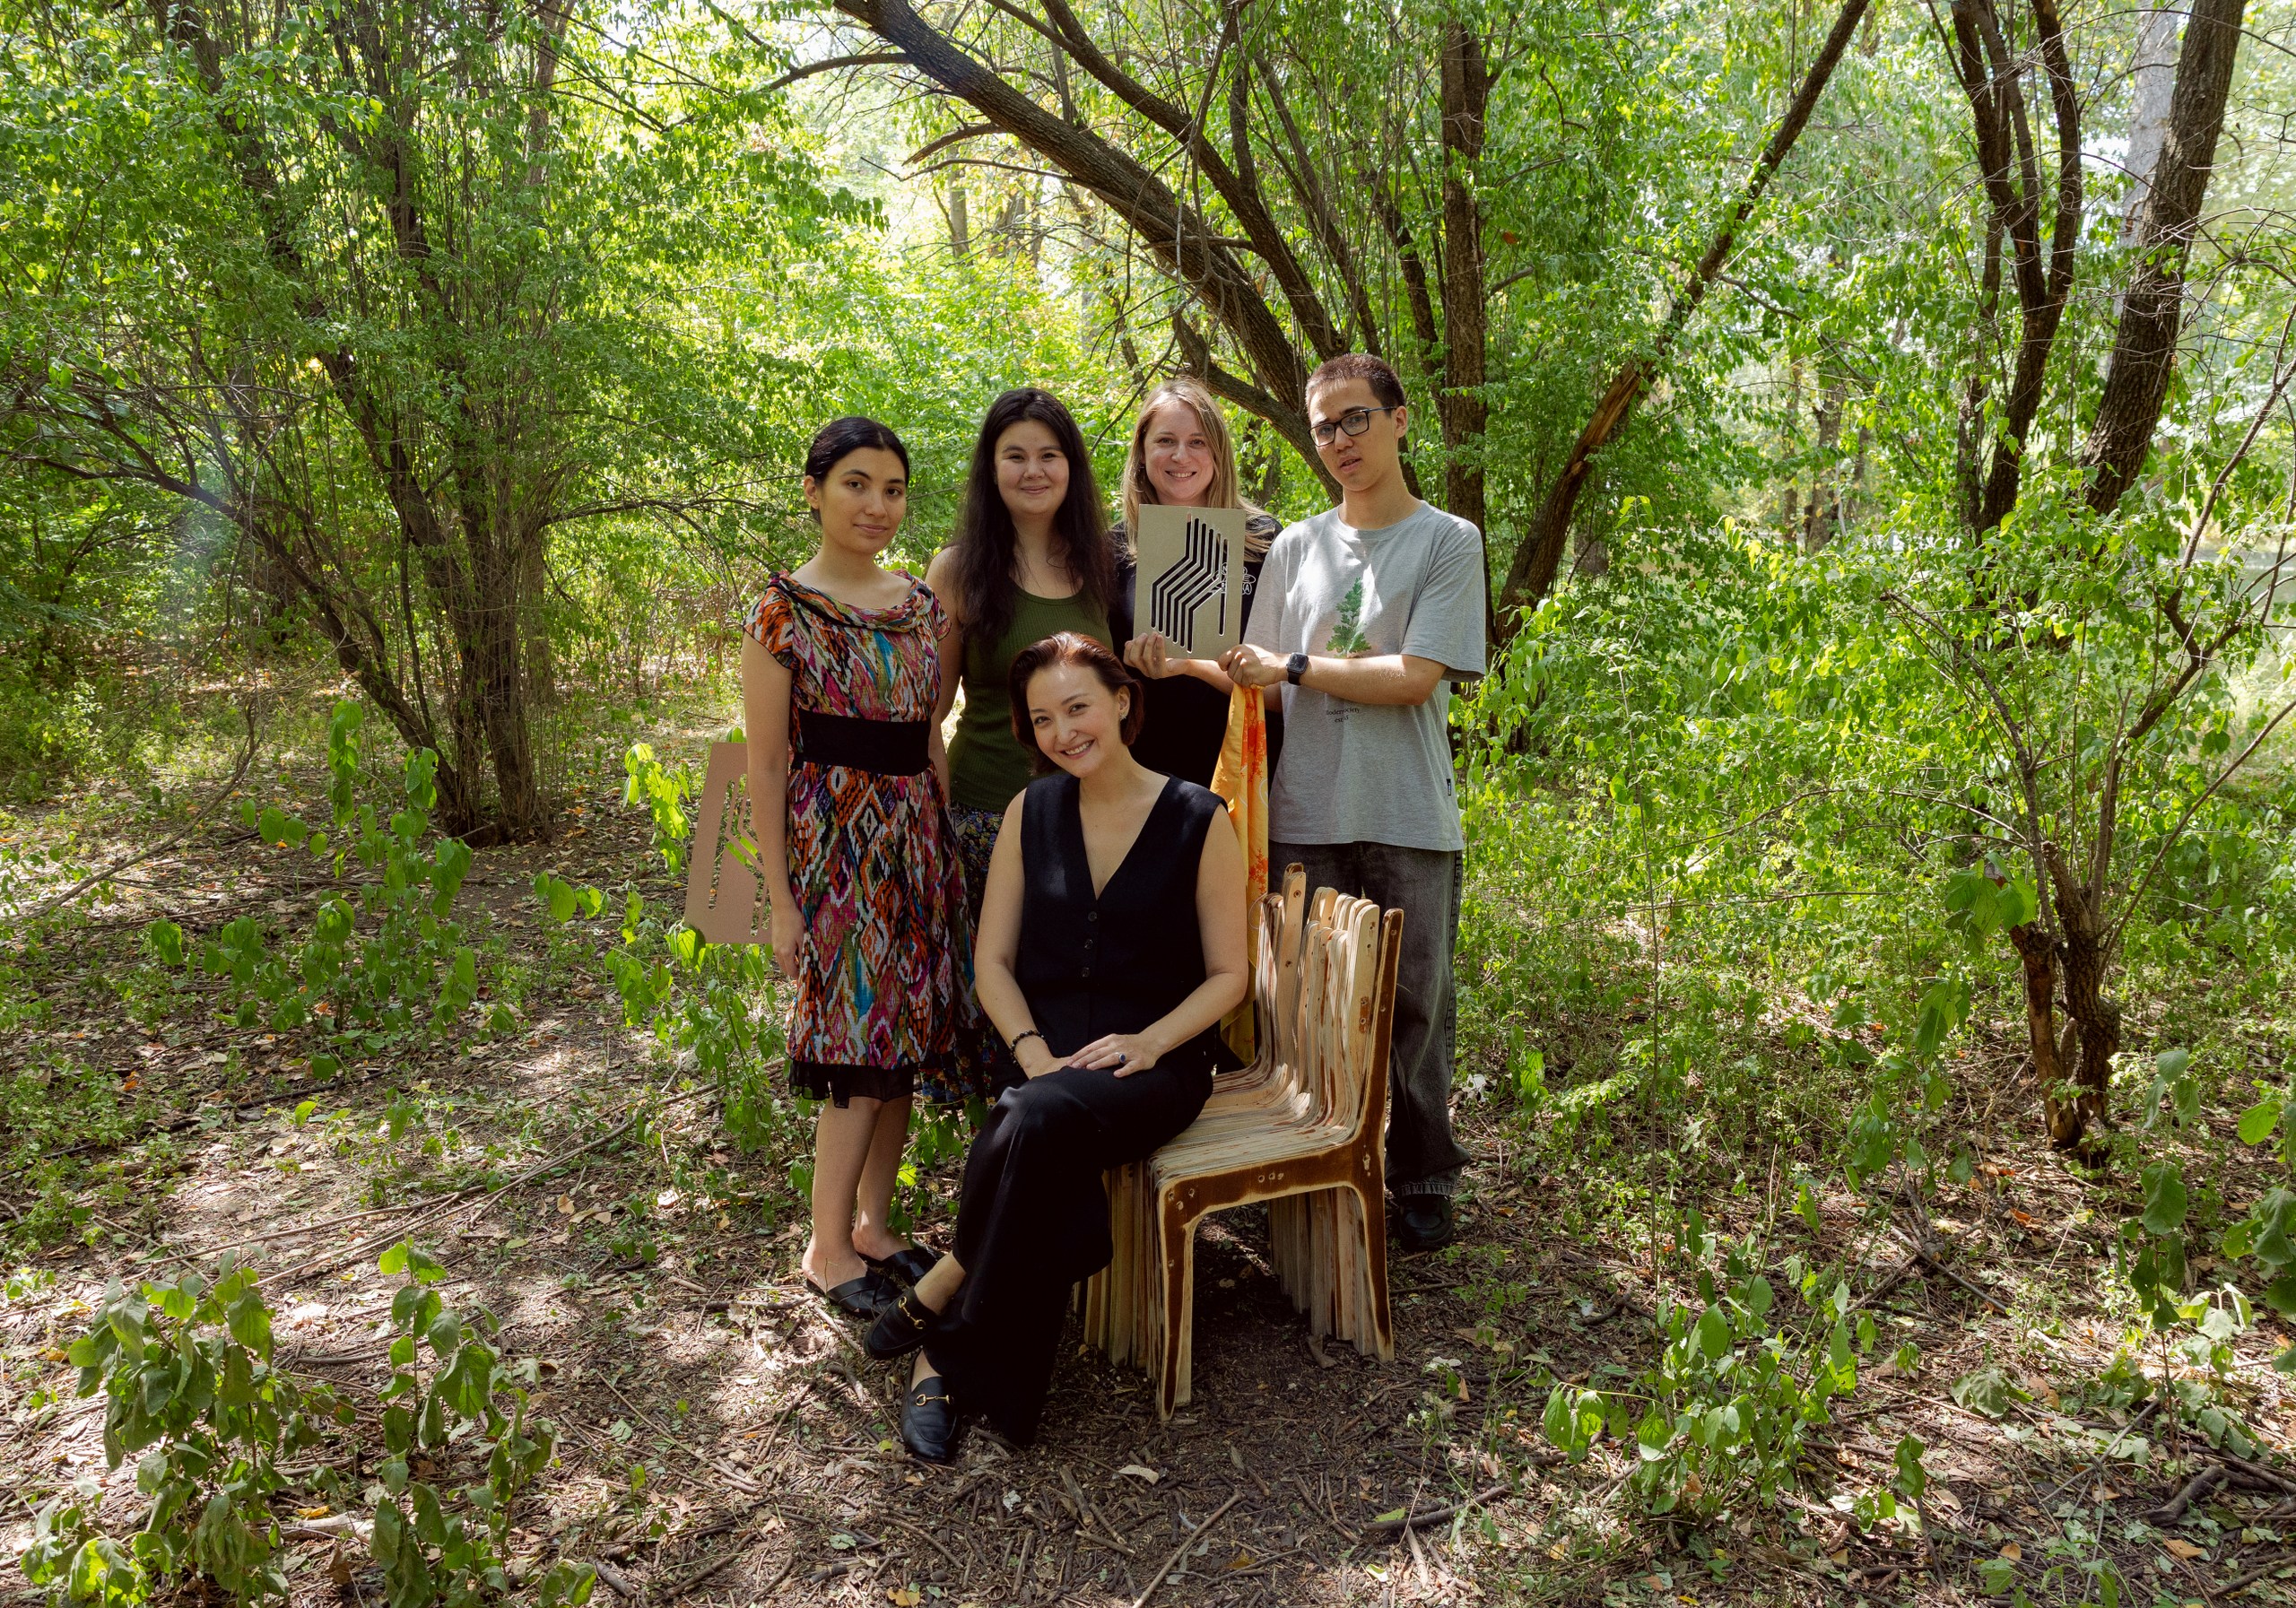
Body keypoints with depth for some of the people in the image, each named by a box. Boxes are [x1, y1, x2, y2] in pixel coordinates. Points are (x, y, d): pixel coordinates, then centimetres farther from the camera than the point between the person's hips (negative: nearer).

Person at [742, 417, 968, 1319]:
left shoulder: (920, 603, 11)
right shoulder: (784, 610, -6)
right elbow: (767, 763, -8)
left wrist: (953, 846, 11)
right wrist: (781, 900, -10)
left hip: (916, 837, 6)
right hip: (833, 839, -6)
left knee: (903, 1042, 9)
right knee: (860, 1050, -4)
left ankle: (872, 1224, 25)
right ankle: (828, 1250, 12)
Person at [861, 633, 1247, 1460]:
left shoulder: (1198, 820, -1)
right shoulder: (1030, 813, 9)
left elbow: (1228, 973, 1)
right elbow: (993, 961, 8)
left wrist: (1148, 1042, -16)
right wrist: (1034, 1051, -10)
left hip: (1158, 1060, -2)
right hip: (1048, 1052, 2)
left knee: (1038, 1119, -35)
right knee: (1051, 1179, -33)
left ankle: (937, 1298, -16)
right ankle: (945, 1366, -17)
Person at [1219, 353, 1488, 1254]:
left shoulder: (1448, 542, 1)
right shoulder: (1295, 548, 12)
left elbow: (1416, 678, -10)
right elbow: (1260, 680, 10)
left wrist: (1295, 665, -7)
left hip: (1408, 818, -2)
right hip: (1305, 816, 3)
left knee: (1413, 1005, 5)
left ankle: (1422, 1182, 21)